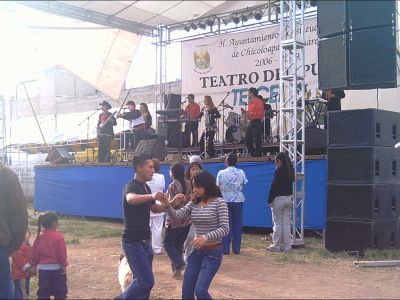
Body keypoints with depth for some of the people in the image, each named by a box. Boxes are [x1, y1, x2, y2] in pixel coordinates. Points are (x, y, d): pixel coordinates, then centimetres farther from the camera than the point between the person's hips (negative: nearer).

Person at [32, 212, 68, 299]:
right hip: (56, 268, -4)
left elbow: (35, 252, 7)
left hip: (42, 268, 4)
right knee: (60, 292, 7)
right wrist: (64, 265, -5)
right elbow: (61, 253, -12)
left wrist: (34, 265, 16)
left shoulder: (39, 237, 2)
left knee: (43, 293, 10)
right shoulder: (58, 236, -12)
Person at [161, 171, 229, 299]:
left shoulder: (219, 202, -11)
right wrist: (168, 205, -27)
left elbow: (225, 228, -18)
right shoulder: (193, 203, 5)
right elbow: (178, 216, -7)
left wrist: (206, 237, -32)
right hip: (196, 251, 6)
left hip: (213, 252, -6)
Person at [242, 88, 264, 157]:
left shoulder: (258, 102, -9)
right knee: (247, 140, 8)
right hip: (251, 122, 9)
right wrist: (245, 112, 6)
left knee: (257, 140, -7)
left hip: (257, 122, -9)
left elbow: (259, 113, -16)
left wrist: (250, 113, -17)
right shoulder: (250, 102, 18)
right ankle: (253, 153, 15)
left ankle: (258, 154, -1)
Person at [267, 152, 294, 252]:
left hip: (279, 199, -7)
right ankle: (287, 246, 12)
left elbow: (274, 186, -14)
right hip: (288, 198, 7)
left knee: (277, 223, 0)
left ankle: (276, 246, 4)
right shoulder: (290, 170, 8)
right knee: (286, 223, 9)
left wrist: (270, 200, -8)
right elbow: (290, 183, 11)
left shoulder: (279, 170, -14)